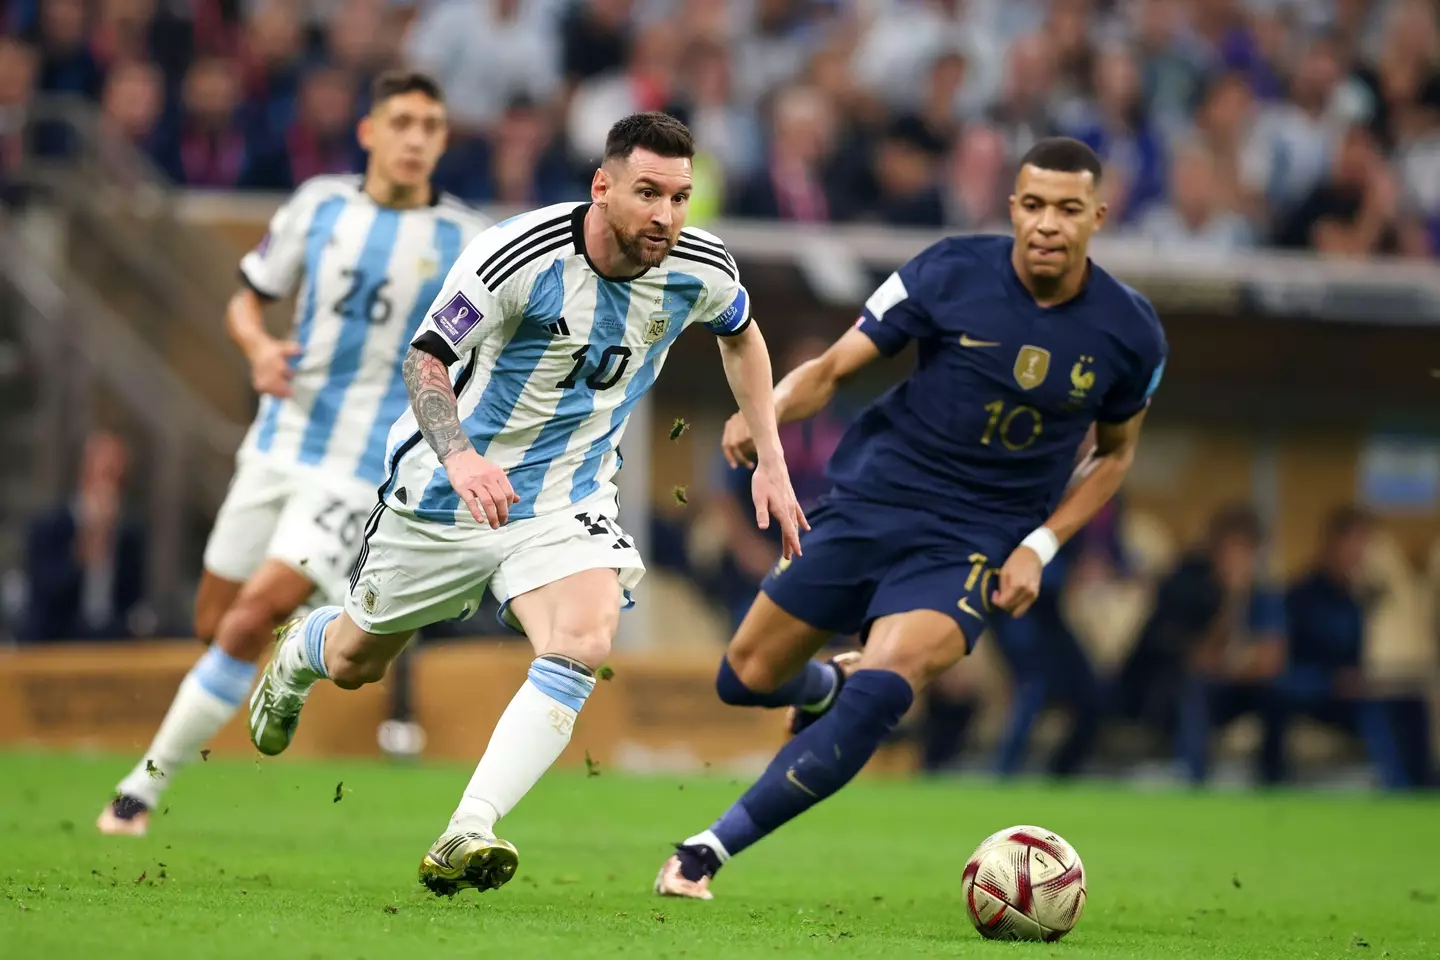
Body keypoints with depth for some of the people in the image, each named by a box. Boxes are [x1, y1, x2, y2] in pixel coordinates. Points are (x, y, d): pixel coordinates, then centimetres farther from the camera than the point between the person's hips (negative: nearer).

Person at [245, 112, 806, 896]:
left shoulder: (699, 270, -12)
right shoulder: (521, 255, -26)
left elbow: (740, 334, 12)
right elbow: (425, 358, -20)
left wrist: (770, 462, 8)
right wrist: (458, 455, -38)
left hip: (565, 502, 2)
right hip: (449, 491, -2)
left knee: (582, 646, -28)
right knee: (354, 663, 16)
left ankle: (465, 839, -32)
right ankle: (298, 655, 56)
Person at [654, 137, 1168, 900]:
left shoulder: (1130, 333, -5)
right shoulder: (951, 273, -10)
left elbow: (1115, 449, 13)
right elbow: (835, 365, -5)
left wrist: (1040, 546, -1)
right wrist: (765, 411, -26)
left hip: (972, 549, -1)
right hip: (869, 506, 1)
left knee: (880, 693, -27)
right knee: (745, 679, 8)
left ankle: (710, 850, -17)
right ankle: (825, 686, 47)